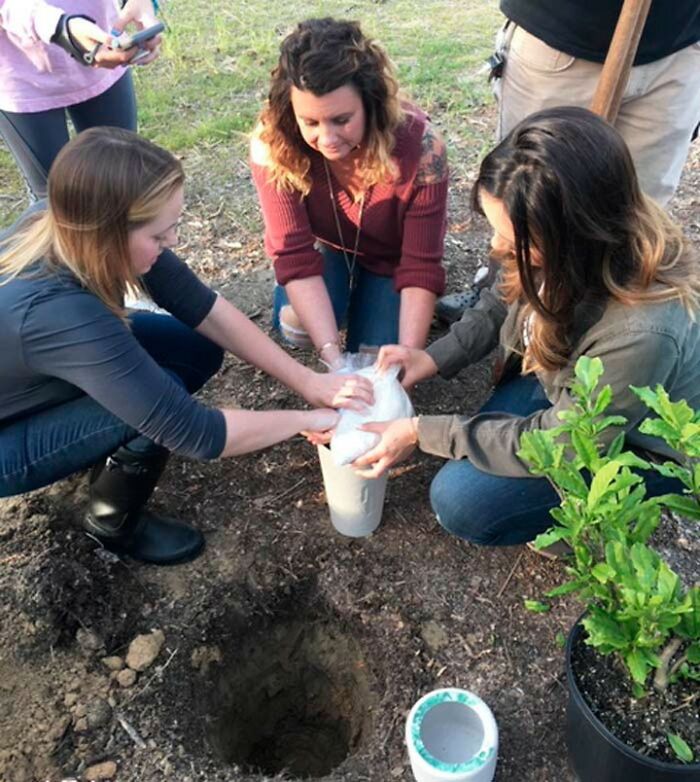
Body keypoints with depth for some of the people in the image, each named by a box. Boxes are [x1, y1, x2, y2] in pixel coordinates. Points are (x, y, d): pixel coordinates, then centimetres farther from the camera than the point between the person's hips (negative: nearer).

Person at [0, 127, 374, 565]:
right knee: (156, 410, -27)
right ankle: (115, 525, 2)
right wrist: (309, 420, -25)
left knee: (198, 348, -6)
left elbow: (203, 309, -16)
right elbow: (194, 432, -38)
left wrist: (307, 381, -18)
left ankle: (107, 454, 14)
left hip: (40, 382, 7)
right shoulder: (56, 313, -42)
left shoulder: (74, 231, -21)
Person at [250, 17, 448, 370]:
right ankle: (346, 291, 9)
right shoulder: (273, 143, -31)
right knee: (297, 325, -25)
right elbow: (294, 255, -31)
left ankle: (371, 294, 19)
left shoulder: (419, 146, -34)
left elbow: (421, 266, -29)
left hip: (390, 257, 0)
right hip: (324, 247, 1)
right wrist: (333, 356, -40)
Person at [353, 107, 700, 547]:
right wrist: (435, 358, -12)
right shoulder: (574, 255, -23)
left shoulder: (640, 334, -42)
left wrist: (422, 433, -23)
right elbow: (510, 300, 0)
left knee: (461, 501, -14)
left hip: (641, 444, -6)